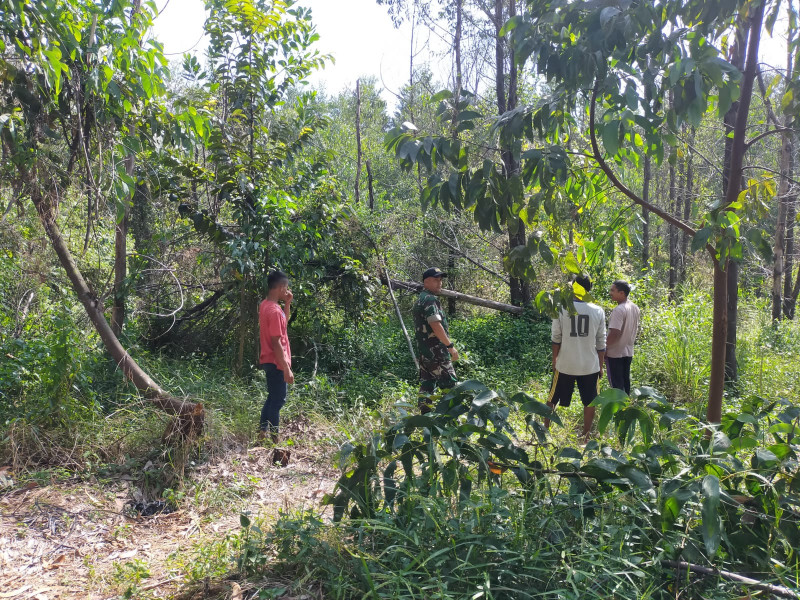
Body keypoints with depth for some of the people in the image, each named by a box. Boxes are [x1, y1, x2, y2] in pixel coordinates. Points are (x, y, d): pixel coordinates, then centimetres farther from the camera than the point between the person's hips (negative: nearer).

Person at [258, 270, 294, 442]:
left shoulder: (265, 305, 8)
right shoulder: (274, 311, -22)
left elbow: (284, 322, 23)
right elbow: (276, 343, -24)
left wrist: (287, 304, 10)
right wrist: (286, 369, -21)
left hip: (269, 361, 10)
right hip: (276, 363, -10)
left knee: (272, 398, 19)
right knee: (278, 401, -1)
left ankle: (263, 432, 25)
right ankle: (273, 438, 6)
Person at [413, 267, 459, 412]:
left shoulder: (420, 300, 20)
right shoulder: (430, 299, -12)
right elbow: (435, 325, -22)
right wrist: (450, 345, -20)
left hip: (424, 351, 10)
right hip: (435, 351, -10)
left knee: (427, 386, 9)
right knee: (450, 385, -7)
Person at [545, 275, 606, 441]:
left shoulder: (561, 309, -7)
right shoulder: (598, 312, -2)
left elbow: (556, 338, -3)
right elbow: (601, 343, 3)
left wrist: (554, 360, 9)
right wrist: (600, 366, 12)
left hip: (565, 365, -1)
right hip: (590, 365, 1)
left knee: (552, 399, 15)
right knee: (589, 402, 15)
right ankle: (586, 435, 20)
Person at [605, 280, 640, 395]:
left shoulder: (618, 310, -22)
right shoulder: (635, 308, 6)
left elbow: (614, 333, -26)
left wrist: (605, 346, -14)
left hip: (615, 353, -8)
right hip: (628, 352, 9)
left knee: (616, 383, 0)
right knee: (625, 381, 17)